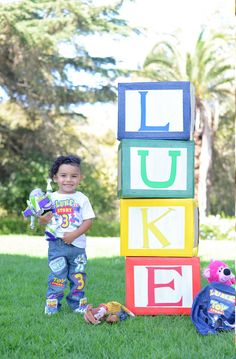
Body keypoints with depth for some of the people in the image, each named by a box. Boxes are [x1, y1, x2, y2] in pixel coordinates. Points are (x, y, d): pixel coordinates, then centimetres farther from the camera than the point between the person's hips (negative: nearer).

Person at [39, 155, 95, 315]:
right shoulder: (51, 198, 3)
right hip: (56, 244, -1)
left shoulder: (82, 199, 1)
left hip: (77, 244, 1)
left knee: (78, 275, 9)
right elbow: (42, 220, 6)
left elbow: (88, 221, -3)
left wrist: (74, 235, -15)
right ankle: (52, 303, 12)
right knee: (57, 275, 1)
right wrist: (43, 219, -19)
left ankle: (77, 302, 23)